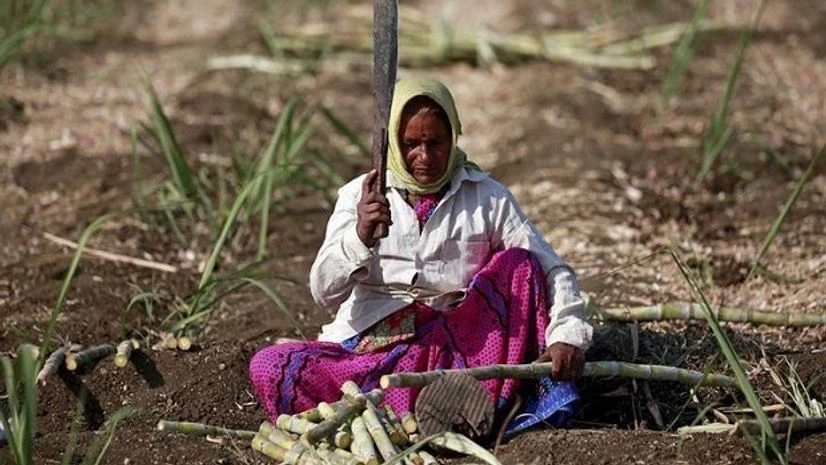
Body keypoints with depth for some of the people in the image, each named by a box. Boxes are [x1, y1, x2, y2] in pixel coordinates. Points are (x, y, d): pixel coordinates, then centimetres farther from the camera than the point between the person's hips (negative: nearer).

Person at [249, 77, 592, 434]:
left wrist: (568, 335, -19)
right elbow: (325, 294, -5)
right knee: (269, 367, -26)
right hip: (369, 347, 0)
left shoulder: (487, 197, 6)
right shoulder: (359, 195, 5)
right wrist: (360, 236, -24)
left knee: (519, 263, -18)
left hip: (454, 344, 0)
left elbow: (552, 270, 0)